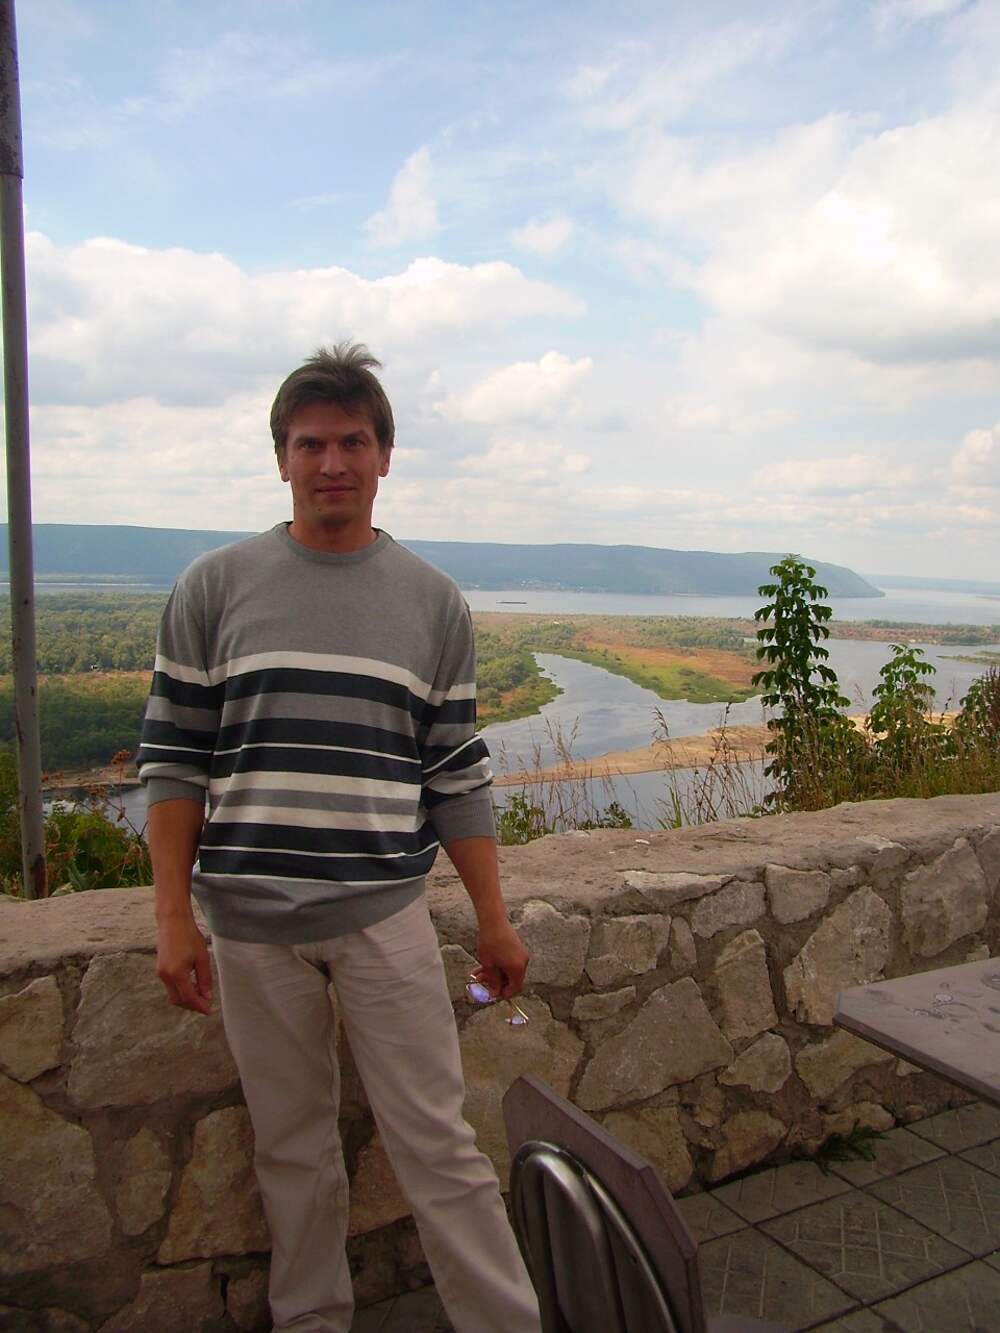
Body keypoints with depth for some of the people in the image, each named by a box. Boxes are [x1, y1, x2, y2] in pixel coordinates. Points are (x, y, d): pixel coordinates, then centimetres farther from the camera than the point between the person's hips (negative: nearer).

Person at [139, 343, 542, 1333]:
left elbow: (458, 777, 6)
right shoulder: (213, 590, 2)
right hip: (250, 924, 1)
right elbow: (173, 762, 2)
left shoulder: (433, 602, 4)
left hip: (384, 917, 0)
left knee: (438, 1145, 5)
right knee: (291, 1148, 15)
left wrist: (493, 919, 5)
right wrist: (173, 919, -3)